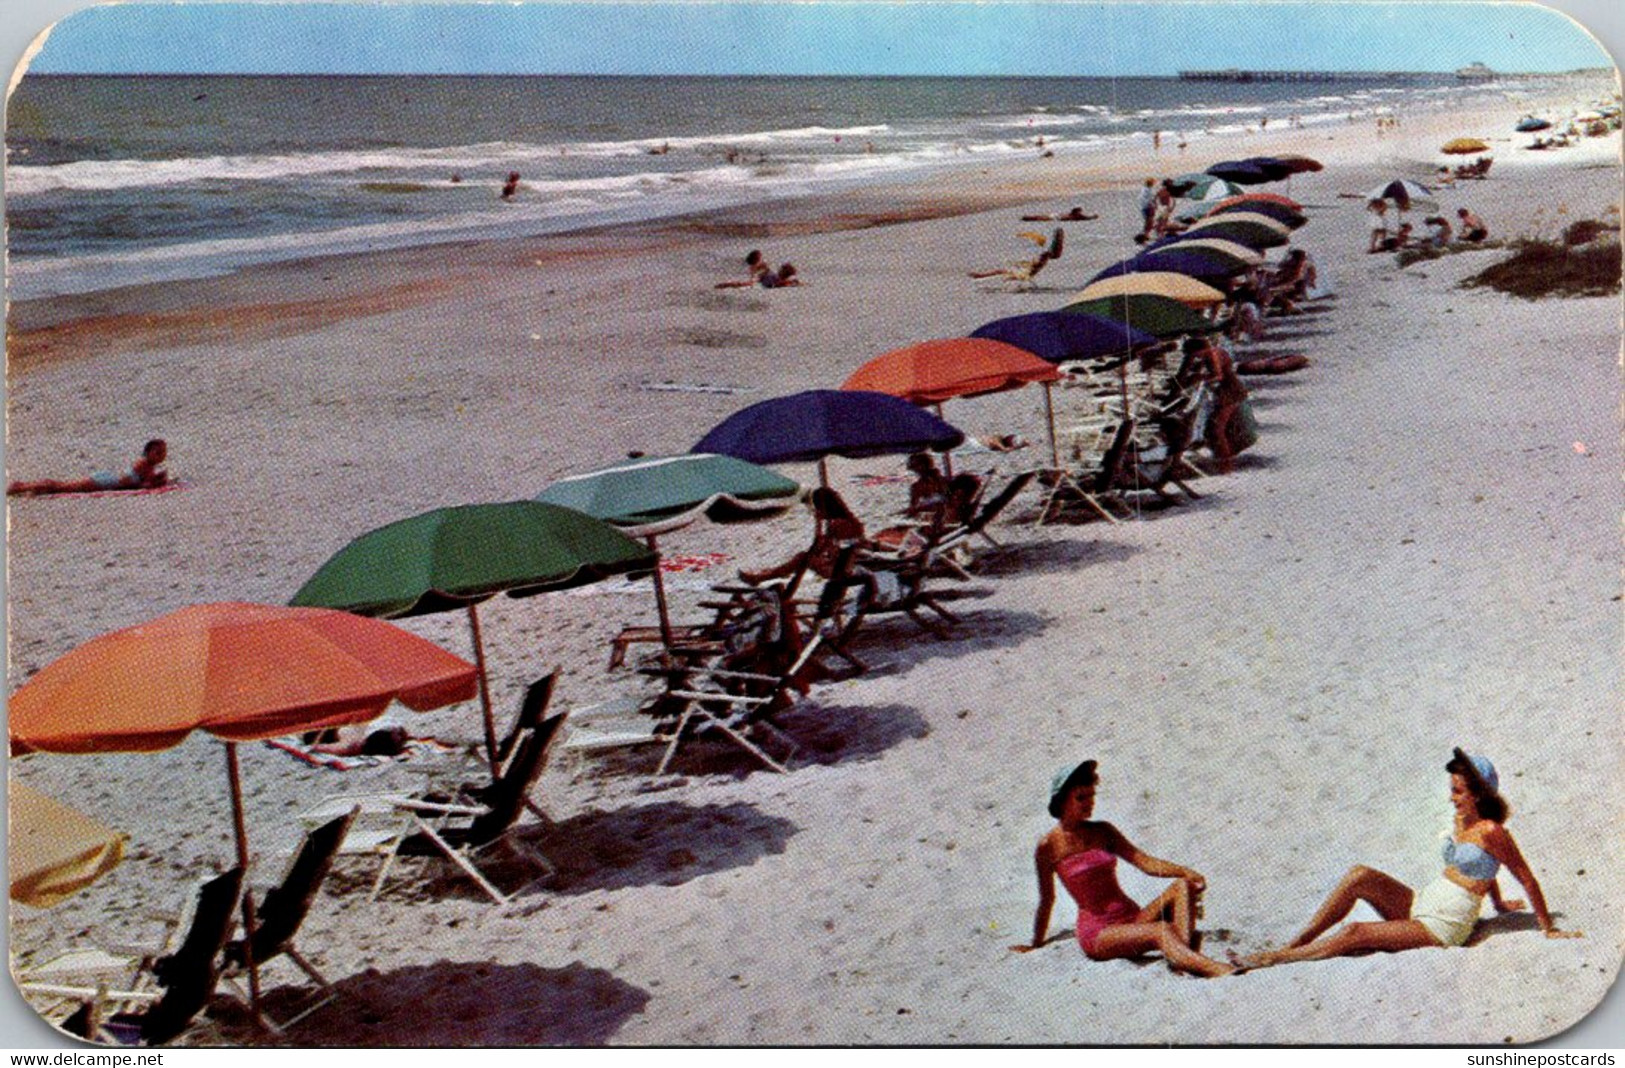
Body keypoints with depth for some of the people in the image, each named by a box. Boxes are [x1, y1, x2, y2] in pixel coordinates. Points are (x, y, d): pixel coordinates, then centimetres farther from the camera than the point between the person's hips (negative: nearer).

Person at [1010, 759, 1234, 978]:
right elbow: (1047, 900, 4)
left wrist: (1184, 871, -13)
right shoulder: (1048, 847, -6)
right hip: (1097, 933, -6)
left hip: (1131, 918, 6)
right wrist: (1035, 945, 13)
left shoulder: (1102, 831, 10)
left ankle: (1185, 959, -40)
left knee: (1183, 886, -19)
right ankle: (1216, 970, -52)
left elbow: (1145, 861, 4)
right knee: (1161, 931, -32)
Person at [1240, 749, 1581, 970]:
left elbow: (1527, 878, -11)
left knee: (1354, 934, -21)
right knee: (1359, 876, -15)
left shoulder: (1491, 832, -17)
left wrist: (1548, 929, -5)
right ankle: (1297, 942, -13)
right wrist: (1498, 904, 37)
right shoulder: (1461, 819, 9)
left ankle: (1275, 959, -14)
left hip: (1444, 927, -8)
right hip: (1420, 903, 8)